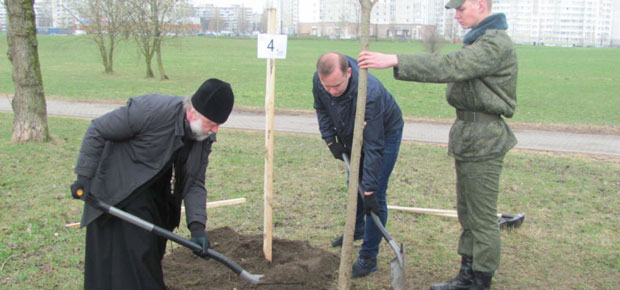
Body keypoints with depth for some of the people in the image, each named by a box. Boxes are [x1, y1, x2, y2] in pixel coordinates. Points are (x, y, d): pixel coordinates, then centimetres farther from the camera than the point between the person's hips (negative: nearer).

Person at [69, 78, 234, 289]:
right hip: (119, 193, -6)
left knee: (152, 254, 12)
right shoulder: (151, 110, -29)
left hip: (157, 198, 7)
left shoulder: (205, 138, -8)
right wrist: (84, 176, -19)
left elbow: (195, 183, -5)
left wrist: (197, 225, -17)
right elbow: (97, 131, -20)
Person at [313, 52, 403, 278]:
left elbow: (373, 147, -40)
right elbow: (321, 108, 0)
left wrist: (369, 190, -38)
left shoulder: (369, 93, -44)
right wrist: (330, 140, -9)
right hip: (353, 134, 7)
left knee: (375, 196, -11)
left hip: (385, 133, -7)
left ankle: (368, 258, 0)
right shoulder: (320, 80, -25)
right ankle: (357, 229, 47)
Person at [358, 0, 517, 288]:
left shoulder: (495, 43, -17)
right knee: (467, 212, 16)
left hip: (483, 142, -10)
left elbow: (450, 66, -30)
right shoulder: (480, 40, 17)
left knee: (482, 216, -1)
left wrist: (394, 60, -35)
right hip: (469, 139, 10)